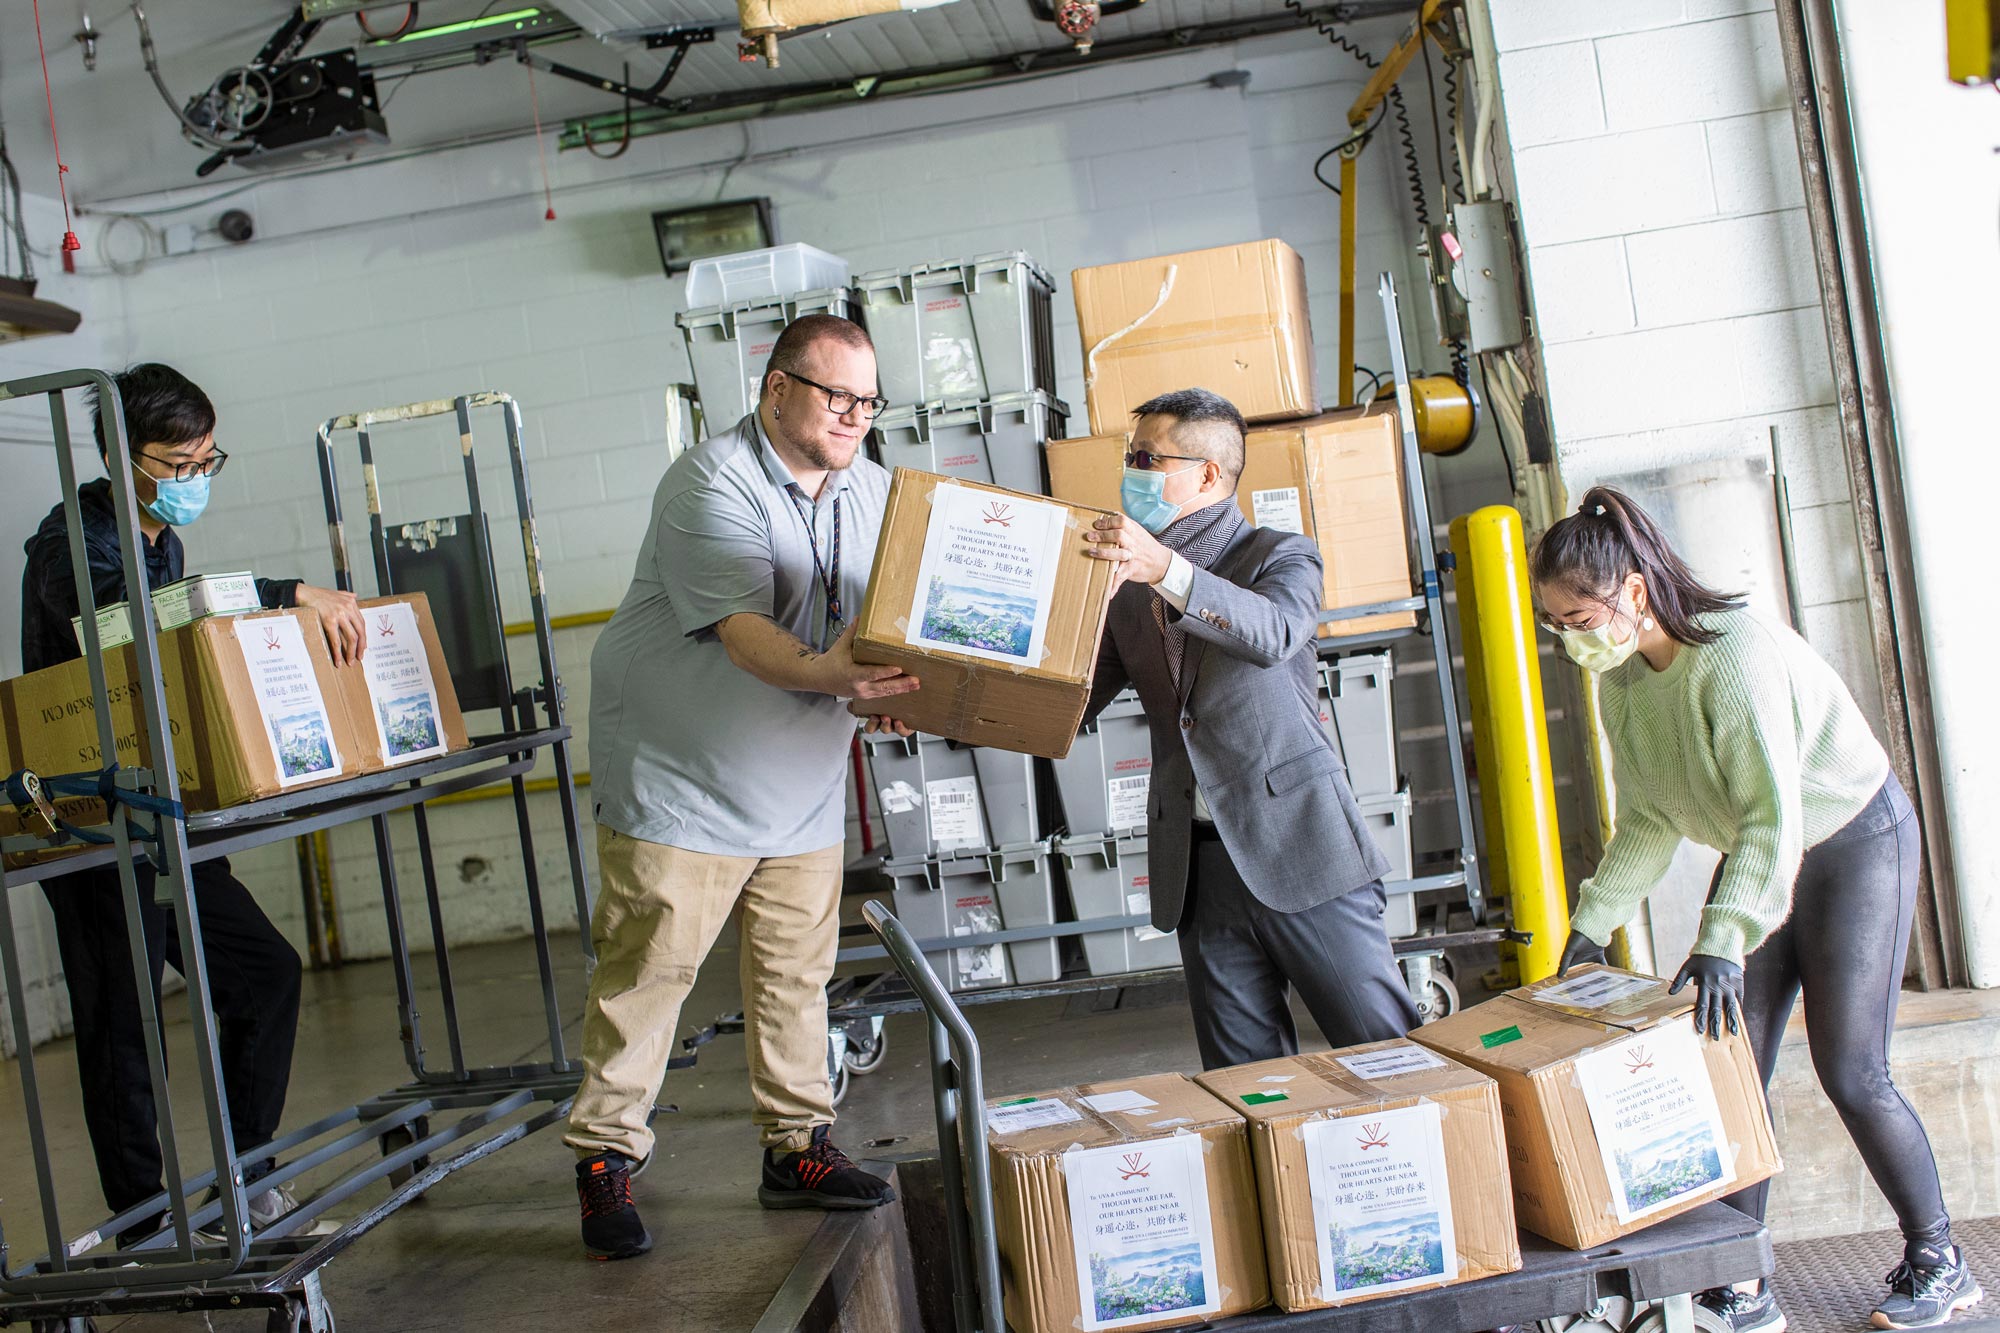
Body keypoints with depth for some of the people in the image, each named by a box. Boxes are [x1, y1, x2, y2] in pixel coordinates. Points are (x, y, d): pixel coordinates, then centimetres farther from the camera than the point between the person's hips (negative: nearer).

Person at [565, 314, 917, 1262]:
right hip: (683, 780, -7)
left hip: (804, 786, 7)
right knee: (647, 969, -2)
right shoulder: (713, 485, -17)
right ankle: (605, 1162, 11)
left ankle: (796, 1148, 23)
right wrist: (822, 673, -47)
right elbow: (741, 630, -29)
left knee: (797, 972, 11)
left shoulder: (870, 491, 7)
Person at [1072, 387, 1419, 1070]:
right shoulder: (1128, 590, 18)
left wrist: (1167, 568, -32)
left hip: (1298, 850, -4)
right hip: (1198, 868, 4)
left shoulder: (1281, 554, 4)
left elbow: (1275, 633, -19)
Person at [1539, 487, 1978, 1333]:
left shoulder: (1734, 652, -31)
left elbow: (1773, 816, -33)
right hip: (1760, 857, 7)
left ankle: (1938, 1262, 18)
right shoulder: (1621, 677, -6)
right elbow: (1649, 820, 3)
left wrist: (1722, 940, -40)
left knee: (1849, 1071, -5)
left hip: (1854, 842, -7)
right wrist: (1592, 921, -3)